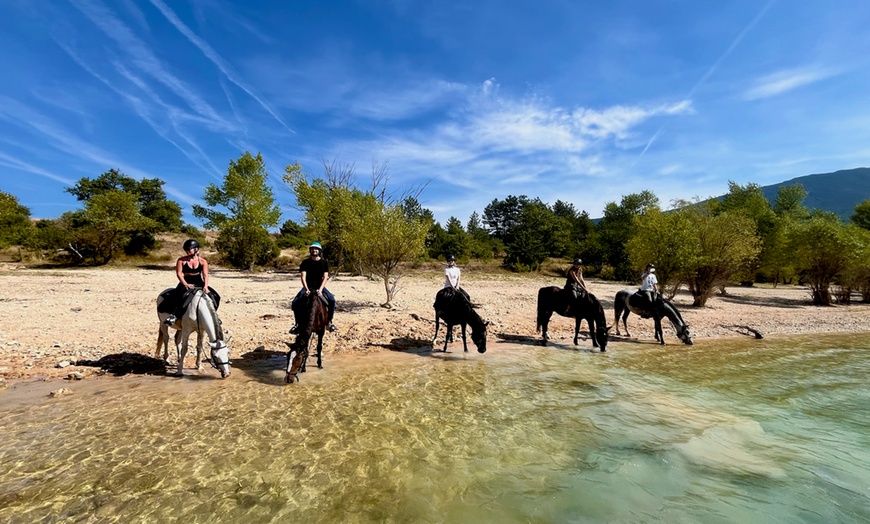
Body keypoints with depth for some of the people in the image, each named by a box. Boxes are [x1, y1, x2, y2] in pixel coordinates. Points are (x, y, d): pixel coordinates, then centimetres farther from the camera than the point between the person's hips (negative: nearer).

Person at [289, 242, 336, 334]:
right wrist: (306, 289, -24)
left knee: (332, 300, -24)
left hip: (320, 286, 0)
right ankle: (298, 323, 1)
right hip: (307, 286, 0)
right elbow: (303, 277, -9)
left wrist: (320, 289, -22)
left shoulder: (324, 262, 1)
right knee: (294, 302, -19)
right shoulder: (305, 262, -1)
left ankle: (329, 322, -7)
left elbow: (325, 277, -7)